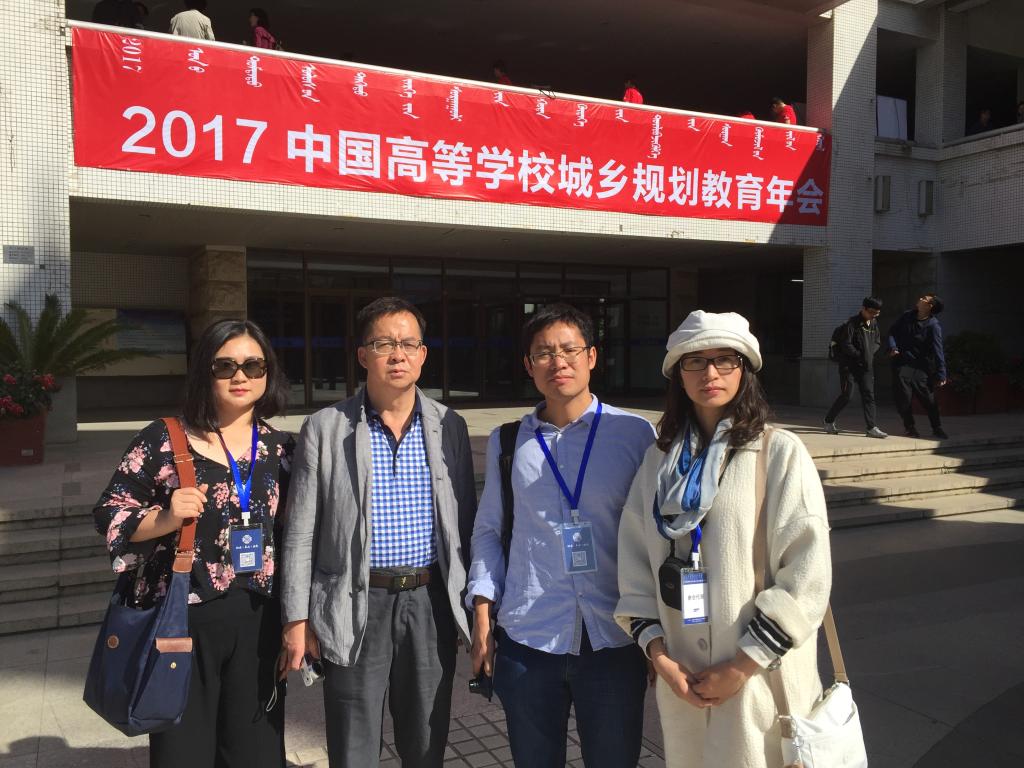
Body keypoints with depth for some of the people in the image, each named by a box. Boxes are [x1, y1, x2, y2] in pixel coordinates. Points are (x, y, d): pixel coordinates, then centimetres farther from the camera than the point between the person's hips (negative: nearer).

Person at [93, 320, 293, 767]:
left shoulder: (281, 447, 5)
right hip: (182, 618, -2)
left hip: (260, 620, 3)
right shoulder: (163, 440, -4)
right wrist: (164, 519, -19)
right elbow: (108, 513, 0)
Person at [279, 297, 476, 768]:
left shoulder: (450, 427, 3)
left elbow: (465, 525, 9)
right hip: (356, 607, -2)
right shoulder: (324, 429, -4)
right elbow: (300, 534, -2)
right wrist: (297, 619, -3)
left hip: (431, 603, 2)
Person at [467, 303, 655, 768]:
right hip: (527, 639, 2)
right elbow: (487, 531, 10)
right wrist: (483, 614, 3)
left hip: (615, 640, -1)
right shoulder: (507, 442, 5)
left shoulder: (636, 434, -1)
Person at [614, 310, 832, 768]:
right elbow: (634, 563, 5)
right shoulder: (659, 459, 4)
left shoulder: (781, 453, -9)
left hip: (761, 681, -3)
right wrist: (659, 655, -5)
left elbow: (807, 575, -12)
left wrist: (741, 668, -13)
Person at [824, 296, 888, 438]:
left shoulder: (874, 323, 10)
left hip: (866, 366, 6)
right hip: (849, 364, -6)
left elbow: (877, 342, 17)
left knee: (868, 394, -2)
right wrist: (860, 355, -14)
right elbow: (846, 345, -14)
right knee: (845, 396, -4)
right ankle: (829, 421, 14)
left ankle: (871, 428, -3)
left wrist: (869, 353, -1)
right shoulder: (852, 323, -12)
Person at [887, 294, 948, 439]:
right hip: (902, 362, 3)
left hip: (921, 366, -2)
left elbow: (938, 350, -13)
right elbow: (892, 332, 15)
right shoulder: (907, 316, 2)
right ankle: (910, 428, 14)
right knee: (903, 397, -2)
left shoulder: (933, 326, -10)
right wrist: (893, 347, -4)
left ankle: (937, 428, 15)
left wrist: (941, 375, -16)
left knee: (928, 398, 0)